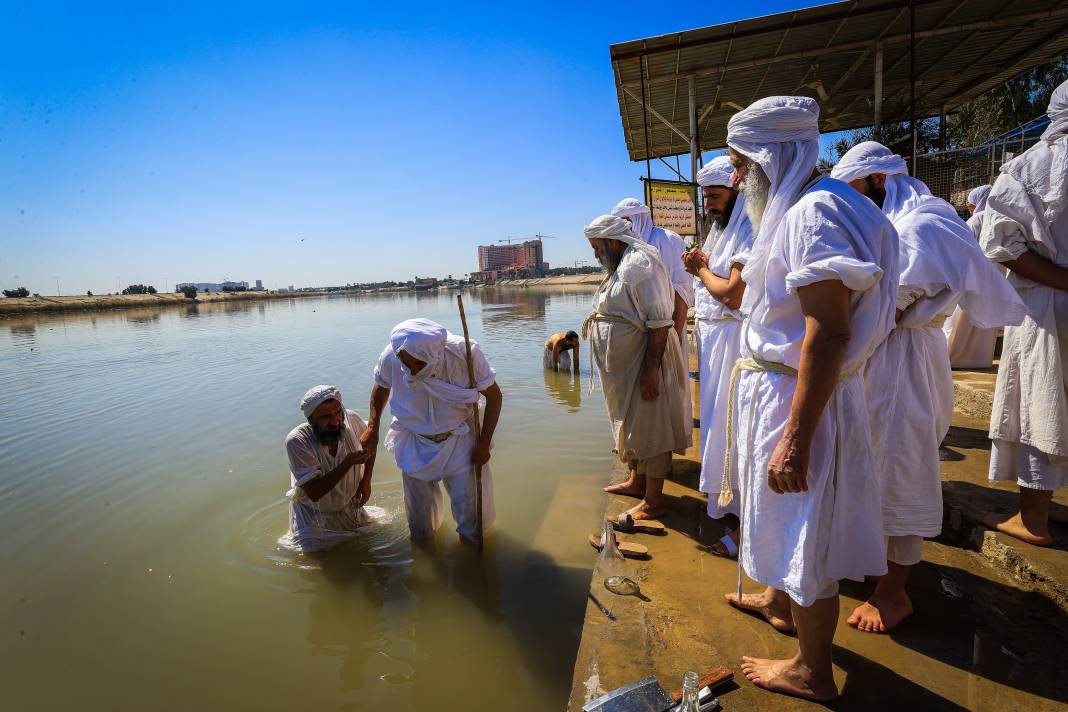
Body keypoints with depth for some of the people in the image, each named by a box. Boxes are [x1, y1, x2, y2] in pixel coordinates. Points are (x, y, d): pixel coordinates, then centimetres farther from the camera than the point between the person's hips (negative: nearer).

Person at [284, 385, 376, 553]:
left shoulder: (351, 419, -23)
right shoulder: (296, 441, -32)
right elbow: (314, 493, -31)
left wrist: (366, 480, -5)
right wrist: (348, 463, -39)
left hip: (349, 504, 3)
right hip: (313, 510, -3)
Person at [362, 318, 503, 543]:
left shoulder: (465, 354, -28)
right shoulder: (390, 357, -21)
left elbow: (494, 396, -13)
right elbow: (381, 387, 5)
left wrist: (484, 444, -12)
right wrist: (372, 427, -1)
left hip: (461, 441, -2)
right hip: (415, 444, 2)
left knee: (470, 509, 2)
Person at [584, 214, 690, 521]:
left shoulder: (640, 263, -17)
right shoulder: (620, 266, 15)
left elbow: (659, 321, -23)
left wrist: (652, 369, -26)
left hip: (641, 363, -10)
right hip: (623, 365, 10)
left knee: (647, 426, -1)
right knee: (630, 423, 19)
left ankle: (653, 499, 12)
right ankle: (636, 481, 36)